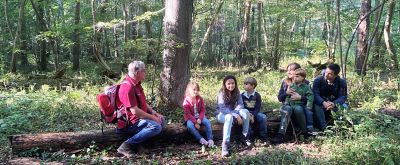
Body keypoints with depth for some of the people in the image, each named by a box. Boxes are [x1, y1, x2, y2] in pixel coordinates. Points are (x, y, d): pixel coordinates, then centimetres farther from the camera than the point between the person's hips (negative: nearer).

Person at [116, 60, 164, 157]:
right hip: (130, 122, -11)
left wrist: (153, 112, 5)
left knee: (161, 119, 16)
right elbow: (135, 111, -27)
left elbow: (143, 102, 21)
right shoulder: (128, 87, -23)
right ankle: (127, 145, -25)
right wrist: (152, 118, -17)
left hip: (139, 117, 11)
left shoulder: (136, 84, 11)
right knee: (156, 127, -28)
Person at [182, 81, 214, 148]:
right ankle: (201, 139, -33)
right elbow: (188, 114, -14)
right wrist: (195, 122, -23)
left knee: (207, 122, -25)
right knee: (190, 125, -35)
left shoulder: (200, 99, 0)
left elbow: (203, 110, 0)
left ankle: (210, 139, -25)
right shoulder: (186, 101, -11)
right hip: (190, 118, -3)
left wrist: (200, 119, -18)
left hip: (199, 117, 3)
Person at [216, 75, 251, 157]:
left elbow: (240, 104, -7)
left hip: (233, 113, 4)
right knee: (229, 117, -39)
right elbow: (223, 108, -25)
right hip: (222, 114, -4)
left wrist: (236, 113, -28)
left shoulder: (237, 92, -4)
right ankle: (225, 144, -44)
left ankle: (245, 136, -12)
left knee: (245, 112, -24)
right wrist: (236, 116, -32)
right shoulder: (222, 93, -18)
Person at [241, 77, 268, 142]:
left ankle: (262, 136, -13)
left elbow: (258, 108, -5)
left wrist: (253, 115, -23)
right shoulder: (242, 95, 0)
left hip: (255, 113, 1)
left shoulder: (257, 95, -2)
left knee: (263, 117, -27)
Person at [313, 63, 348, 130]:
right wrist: (323, 103, -41)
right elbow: (315, 94, -21)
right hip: (321, 103, -1)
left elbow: (343, 96, -16)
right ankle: (324, 128, -33)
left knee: (344, 107, -27)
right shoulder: (318, 80, -11)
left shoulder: (342, 82, -7)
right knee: (317, 106, -33)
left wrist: (334, 104, -38)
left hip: (335, 104, 1)